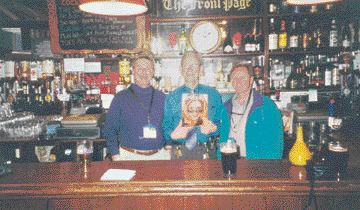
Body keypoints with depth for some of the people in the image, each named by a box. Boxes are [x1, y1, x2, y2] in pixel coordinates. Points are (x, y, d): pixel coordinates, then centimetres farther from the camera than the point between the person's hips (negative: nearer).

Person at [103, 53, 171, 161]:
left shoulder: (161, 98, 6)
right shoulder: (121, 98, -1)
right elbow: (110, 129, 0)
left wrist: (169, 144, 1)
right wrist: (115, 155, -7)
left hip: (159, 155, 2)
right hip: (129, 156, -2)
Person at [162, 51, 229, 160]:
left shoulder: (213, 95, 5)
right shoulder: (171, 98, 5)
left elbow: (223, 124, 3)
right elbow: (165, 128, 2)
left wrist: (214, 129, -16)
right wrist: (173, 134, -17)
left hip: (206, 152, 0)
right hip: (180, 152, 0)